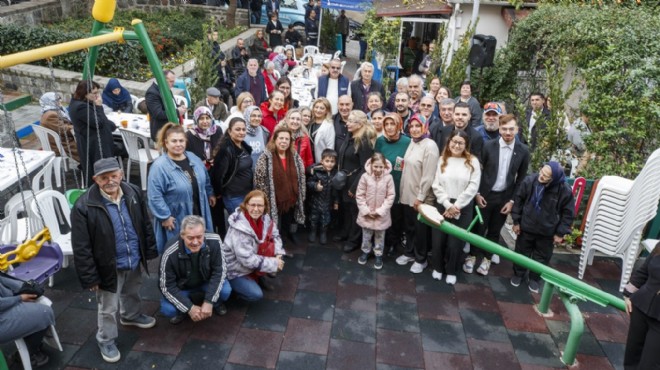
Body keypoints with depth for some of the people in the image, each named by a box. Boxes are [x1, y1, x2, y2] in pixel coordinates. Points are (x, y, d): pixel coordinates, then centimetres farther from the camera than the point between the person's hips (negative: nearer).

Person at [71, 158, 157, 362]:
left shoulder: (134, 193, -10)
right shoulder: (84, 206, -25)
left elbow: (146, 224, 4)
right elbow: (81, 248, -19)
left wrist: (150, 251, 8)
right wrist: (90, 277, -16)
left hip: (134, 261, 5)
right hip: (109, 267, -5)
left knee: (132, 294, 31)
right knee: (108, 308, 14)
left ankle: (131, 316, 60)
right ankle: (106, 340, 38)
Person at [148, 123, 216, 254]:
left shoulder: (193, 158, 2)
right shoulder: (159, 166, -20)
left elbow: (205, 179, 19)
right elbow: (155, 196, -21)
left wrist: (210, 193, 22)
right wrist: (164, 216, -20)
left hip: (198, 214, 6)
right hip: (176, 220, -6)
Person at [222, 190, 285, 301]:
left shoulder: (264, 218, -11)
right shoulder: (240, 227, -32)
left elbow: (274, 235, 2)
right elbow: (247, 259, -31)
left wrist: (278, 254, -18)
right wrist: (273, 264, -25)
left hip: (253, 261, 7)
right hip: (235, 268, -7)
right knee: (256, 295, -18)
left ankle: (258, 277, 12)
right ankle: (231, 285, 8)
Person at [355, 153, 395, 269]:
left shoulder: (388, 178, -13)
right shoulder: (365, 176, -13)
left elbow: (390, 196, -9)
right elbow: (359, 195, -7)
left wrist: (380, 211, -12)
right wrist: (365, 210, -12)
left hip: (381, 215, 0)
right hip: (367, 214, 1)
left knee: (380, 236, 15)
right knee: (366, 235, 18)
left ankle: (378, 255, 32)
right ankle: (365, 251, 39)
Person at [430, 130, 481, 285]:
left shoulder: (472, 161, -2)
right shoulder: (442, 160, 4)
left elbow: (473, 187, -8)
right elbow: (436, 185, -1)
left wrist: (456, 205, -12)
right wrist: (448, 204, -12)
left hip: (463, 208, -2)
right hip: (442, 205, 2)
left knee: (455, 242, 5)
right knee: (438, 239, 7)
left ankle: (451, 271, 27)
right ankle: (438, 267, 31)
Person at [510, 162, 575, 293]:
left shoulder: (564, 190, -22)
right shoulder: (529, 181, -19)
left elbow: (568, 213, -8)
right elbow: (518, 200, -5)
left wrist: (560, 233, -7)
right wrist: (516, 221, -2)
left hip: (547, 232, -1)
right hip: (526, 227, 1)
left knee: (542, 258, 16)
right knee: (521, 253, 18)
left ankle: (534, 279, 38)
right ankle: (518, 274, 42)